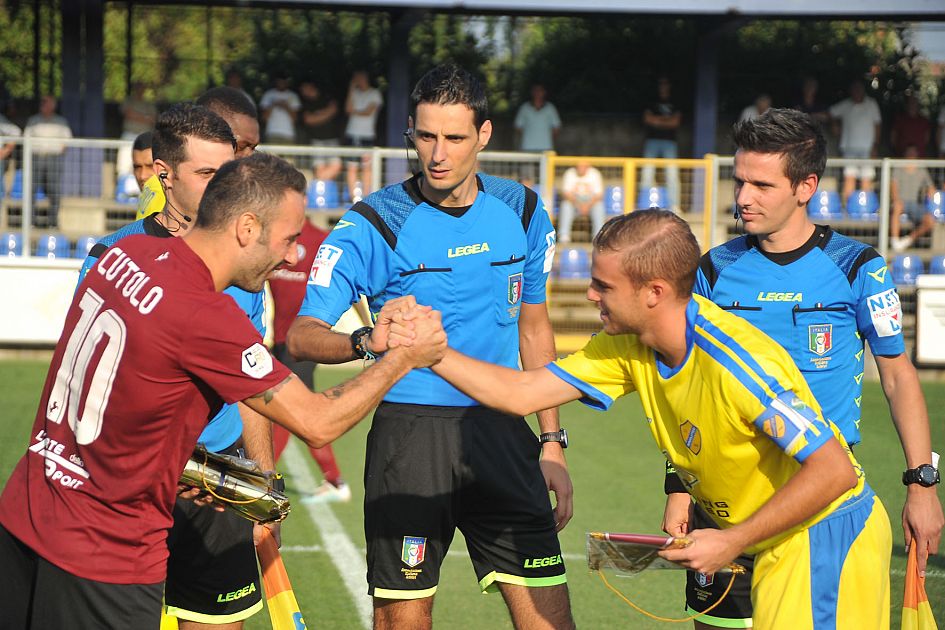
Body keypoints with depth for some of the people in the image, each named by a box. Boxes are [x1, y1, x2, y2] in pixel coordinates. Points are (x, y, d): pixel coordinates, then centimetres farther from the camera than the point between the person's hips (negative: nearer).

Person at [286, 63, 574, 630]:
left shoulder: (522, 211, 6)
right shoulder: (374, 224, -8)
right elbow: (302, 336, -14)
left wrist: (552, 444, 14)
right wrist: (367, 341, -35)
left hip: (500, 433, 3)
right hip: (410, 433, -3)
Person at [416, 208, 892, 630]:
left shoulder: (736, 362, -28)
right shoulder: (630, 347, -4)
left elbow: (834, 470, -28)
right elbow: (521, 393, 3)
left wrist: (731, 542, -23)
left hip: (825, 537, -8)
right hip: (772, 546, 8)